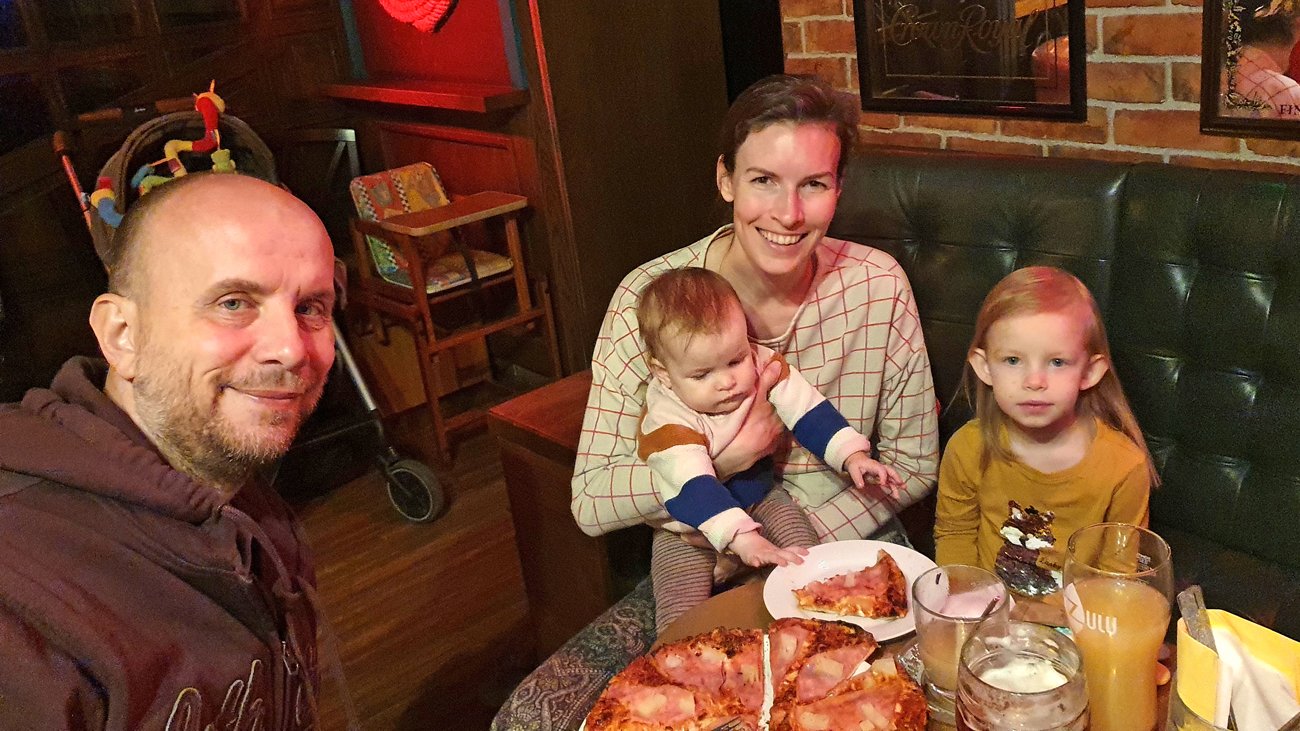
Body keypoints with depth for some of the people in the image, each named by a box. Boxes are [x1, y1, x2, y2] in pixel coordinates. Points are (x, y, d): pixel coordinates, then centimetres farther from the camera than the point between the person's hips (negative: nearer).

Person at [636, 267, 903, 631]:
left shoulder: (762, 366, -17)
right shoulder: (668, 422, -31)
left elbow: (809, 410, -10)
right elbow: (696, 489, -39)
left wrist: (852, 455, -21)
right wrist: (743, 539, -50)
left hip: (760, 496, 4)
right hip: (689, 526, -4)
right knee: (680, 619, -17)